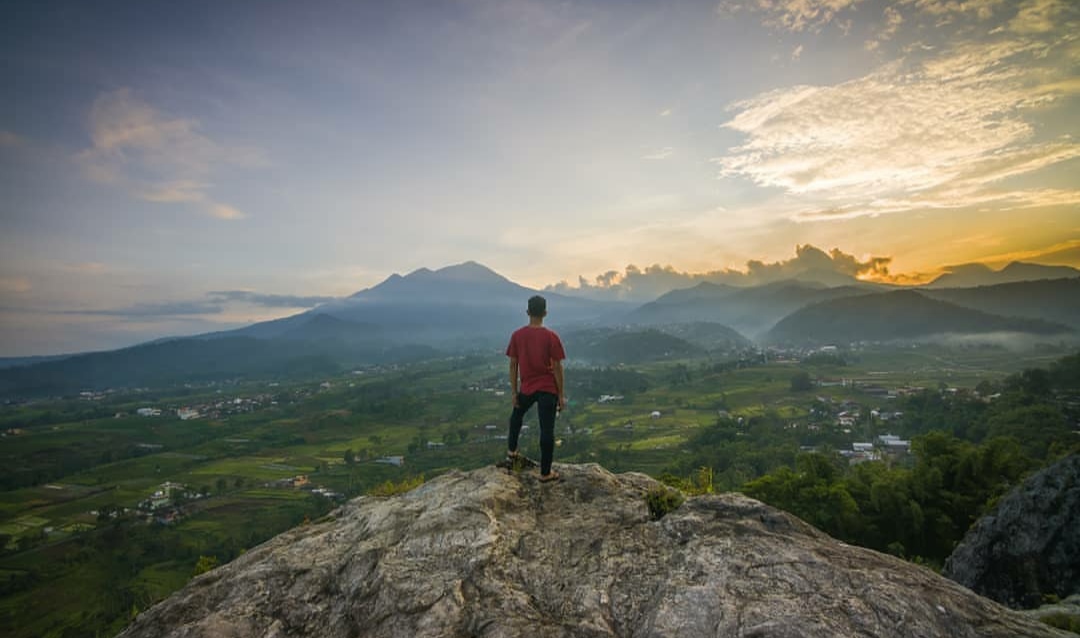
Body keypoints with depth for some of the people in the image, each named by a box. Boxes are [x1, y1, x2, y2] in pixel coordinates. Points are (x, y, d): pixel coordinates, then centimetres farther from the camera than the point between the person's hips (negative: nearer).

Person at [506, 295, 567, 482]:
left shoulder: (517, 335, -4)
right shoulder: (551, 336, -13)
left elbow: (513, 365, 0)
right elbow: (557, 368, -10)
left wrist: (513, 391, 9)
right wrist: (561, 394, -2)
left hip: (526, 388, 3)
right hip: (548, 389, -3)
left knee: (517, 415, 31)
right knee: (547, 430, 4)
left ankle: (512, 450, 46)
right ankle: (545, 473, 11)